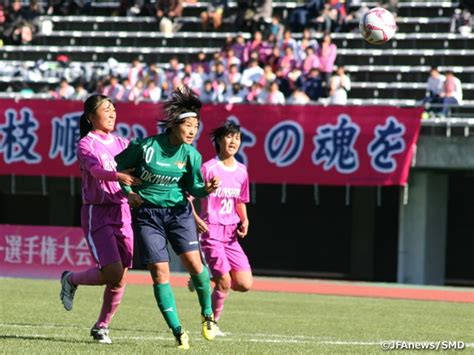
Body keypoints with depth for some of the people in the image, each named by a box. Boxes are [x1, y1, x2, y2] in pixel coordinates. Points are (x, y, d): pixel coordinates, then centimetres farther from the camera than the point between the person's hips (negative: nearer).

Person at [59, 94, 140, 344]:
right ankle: (71, 280, 11)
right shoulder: (86, 145, -6)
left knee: (120, 278, 0)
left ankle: (101, 327, 18)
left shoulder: (121, 144, 13)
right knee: (113, 272, -17)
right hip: (97, 213, -6)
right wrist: (118, 176, -45)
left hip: (122, 211, 6)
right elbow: (96, 170, -25)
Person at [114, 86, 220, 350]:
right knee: (160, 272, -8)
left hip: (178, 212, 2)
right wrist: (128, 191, -7)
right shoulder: (145, 146, -12)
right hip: (148, 214, -1)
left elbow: (194, 188, 2)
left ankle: (208, 314, 10)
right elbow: (119, 165, 4)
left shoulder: (191, 155, -5)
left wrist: (206, 189, -19)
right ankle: (178, 331, -1)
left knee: (193, 261, -15)